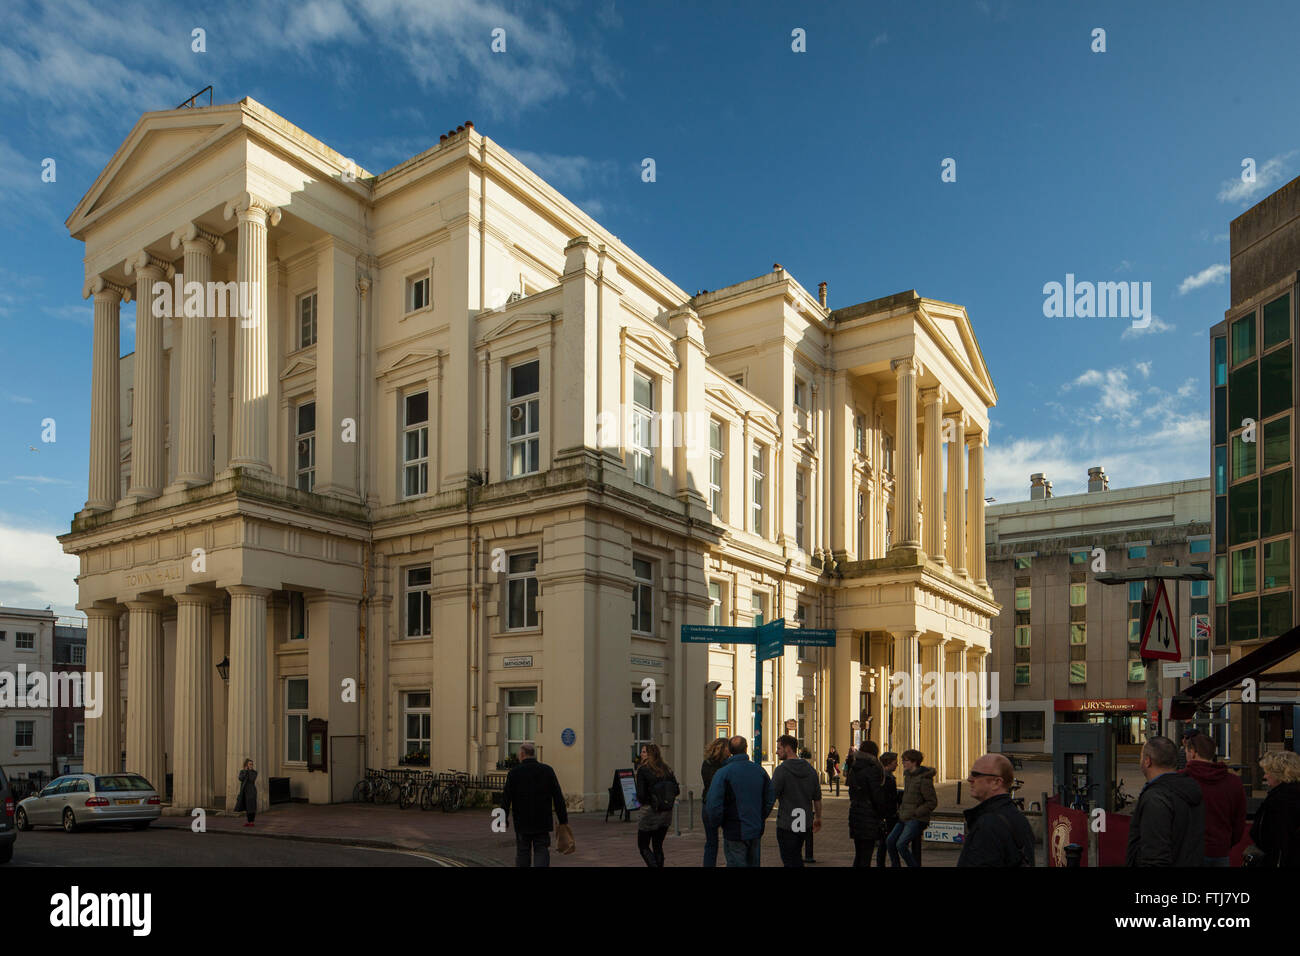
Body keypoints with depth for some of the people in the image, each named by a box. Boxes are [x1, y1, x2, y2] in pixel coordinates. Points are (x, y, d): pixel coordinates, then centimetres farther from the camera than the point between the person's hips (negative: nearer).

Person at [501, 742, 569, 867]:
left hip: (522, 823, 0)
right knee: (542, 852, 3)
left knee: (522, 853, 12)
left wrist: (503, 820, 2)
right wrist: (563, 820, 2)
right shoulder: (547, 770, 0)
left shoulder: (514, 772, -4)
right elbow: (558, 797, -1)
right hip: (543, 823, 1)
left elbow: (506, 798, -6)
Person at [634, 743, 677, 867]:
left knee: (643, 846, 9)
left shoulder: (643, 770, -13)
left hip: (650, 812, -5)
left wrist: (641, 800, 4)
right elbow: (676, 790, 4)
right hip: (666, 813, 5)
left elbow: (641, 794, -17)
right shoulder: (667, 769, 3)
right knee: (658, 846, 19)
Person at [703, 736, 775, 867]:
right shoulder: (759, 770, 2)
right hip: (756, 831, 5)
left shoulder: (723, 773, -13)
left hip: (734, 832, -5)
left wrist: (715, 823, 0)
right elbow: (770, 798, 9)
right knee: (753, 863, 18)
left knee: (736, 863, 2)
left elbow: (713, 804, -17)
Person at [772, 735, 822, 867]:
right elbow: (817, 798, 12)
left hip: (787, 825, -6)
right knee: (797, 858, 22)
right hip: (806, 824, 6)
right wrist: (818, 818, 22)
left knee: (790, 862, 2)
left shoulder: (781, 769, -15)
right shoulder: (810, 769, 5)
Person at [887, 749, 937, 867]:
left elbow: (932, 802, -15)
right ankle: (895, 865, 13)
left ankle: (914, 865, -2)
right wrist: (901, 810, 12)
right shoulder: (908, 776, 11)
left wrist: (914, 813, -16)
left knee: (901, 844, -18)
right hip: (905, 818, 8)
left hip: (917, 819, -8)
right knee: (890, 841, 0)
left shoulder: (924, 779, -15)